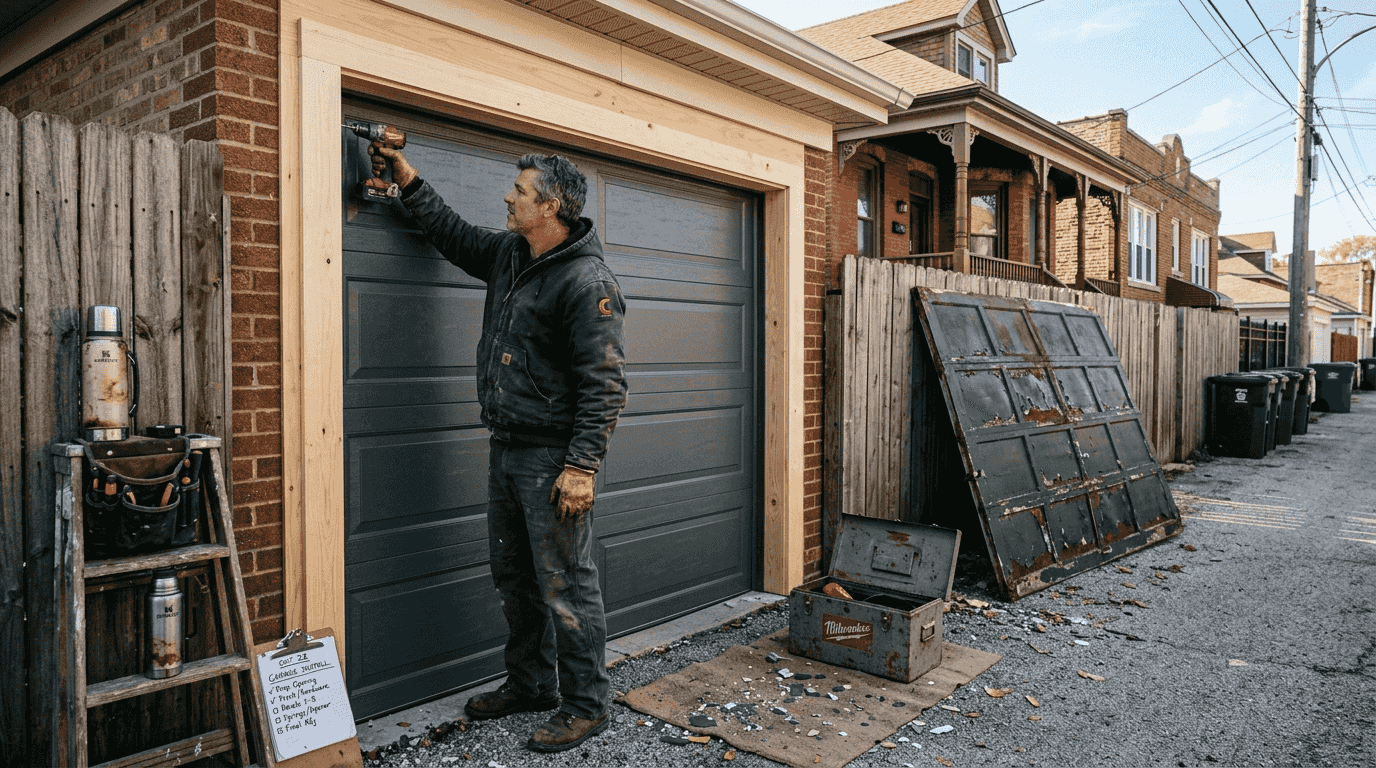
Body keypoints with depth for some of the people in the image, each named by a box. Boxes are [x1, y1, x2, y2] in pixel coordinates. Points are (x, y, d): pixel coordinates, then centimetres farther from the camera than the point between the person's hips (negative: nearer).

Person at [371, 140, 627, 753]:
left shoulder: (587, 282, -17)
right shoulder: (508, 255, 11)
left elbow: (605, 384, -20)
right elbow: (452, 233, 30)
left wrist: (582, 466, -24)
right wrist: (405, 176, 25)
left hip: (552, 457, -9)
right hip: (506, 449, 9)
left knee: (565, 585, -1)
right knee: (513, 576, 18)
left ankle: (585, 706, 15)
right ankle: (531, 684, 35)